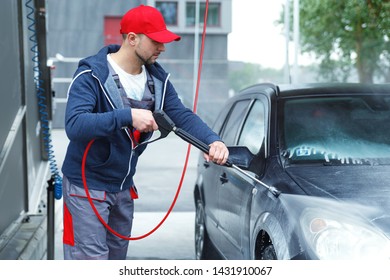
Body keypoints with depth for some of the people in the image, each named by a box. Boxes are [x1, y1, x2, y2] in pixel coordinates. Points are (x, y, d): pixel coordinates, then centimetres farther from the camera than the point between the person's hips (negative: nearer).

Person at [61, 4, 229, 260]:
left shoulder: (157, 79, 1)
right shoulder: (91, 75, -20)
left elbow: (182, 115, -4)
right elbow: (74, 125, -33)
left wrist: (213, 140, -23)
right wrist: (128, 116, -42)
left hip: (124, 187, 7)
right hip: (87, 186, -7)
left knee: (117, 256, 19)